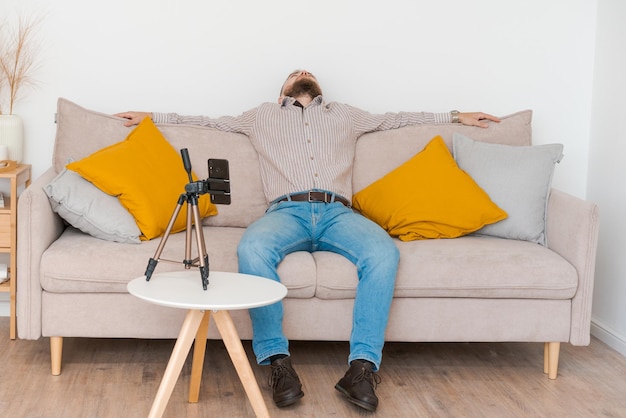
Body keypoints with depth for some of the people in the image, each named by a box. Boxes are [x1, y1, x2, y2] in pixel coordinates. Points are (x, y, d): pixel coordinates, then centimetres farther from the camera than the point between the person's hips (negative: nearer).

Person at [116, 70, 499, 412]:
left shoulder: (345, 115, 35)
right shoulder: (263, 116, 33)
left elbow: (398, 118, 39)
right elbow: (210, 120, 36)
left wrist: (456, 116, 39)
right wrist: (152, 116, 32)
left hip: (337, 213, 1)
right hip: (287, 211, -1)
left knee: (384, 253, -33)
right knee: (252, 249, -37)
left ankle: (362, 366, -33)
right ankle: (278, 359, -32)